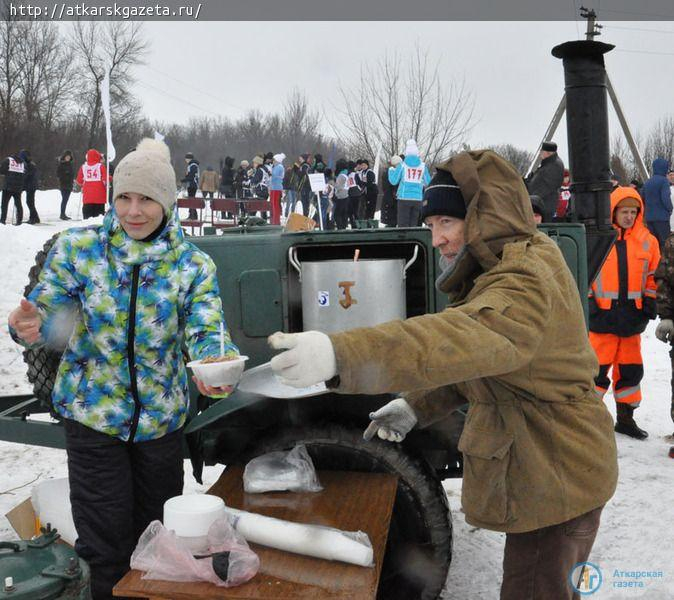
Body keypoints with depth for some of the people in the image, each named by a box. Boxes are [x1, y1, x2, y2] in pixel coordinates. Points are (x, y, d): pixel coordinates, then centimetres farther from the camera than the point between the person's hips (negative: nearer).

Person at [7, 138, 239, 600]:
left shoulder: (194, 265, -7)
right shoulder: (77, 248, -8)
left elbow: (205, 331, -16)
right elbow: (49, 313, -8)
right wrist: (31, 325, -33)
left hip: (161, 418, 1)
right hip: (92, 415, -1)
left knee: (157, 532, 18)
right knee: (106, 544, 7)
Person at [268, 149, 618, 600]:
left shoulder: (527, 283, -26)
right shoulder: (513, 269, 8)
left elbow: (467, 339, -47)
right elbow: (476, 359, 13)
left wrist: (341, 353, -59)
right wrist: (416, 406, -1)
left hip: (556, 481, -10)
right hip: (547, 475, 10)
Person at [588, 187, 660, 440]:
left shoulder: (647, 241, 6)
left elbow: (653, 275, 13)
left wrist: (649, 302, 5)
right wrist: (588, 301, -5)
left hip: (632, 316, 4)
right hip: (602, 315, -4)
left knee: (630, 368, 13)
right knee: (598, 367, -3)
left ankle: (625, 417, 28)